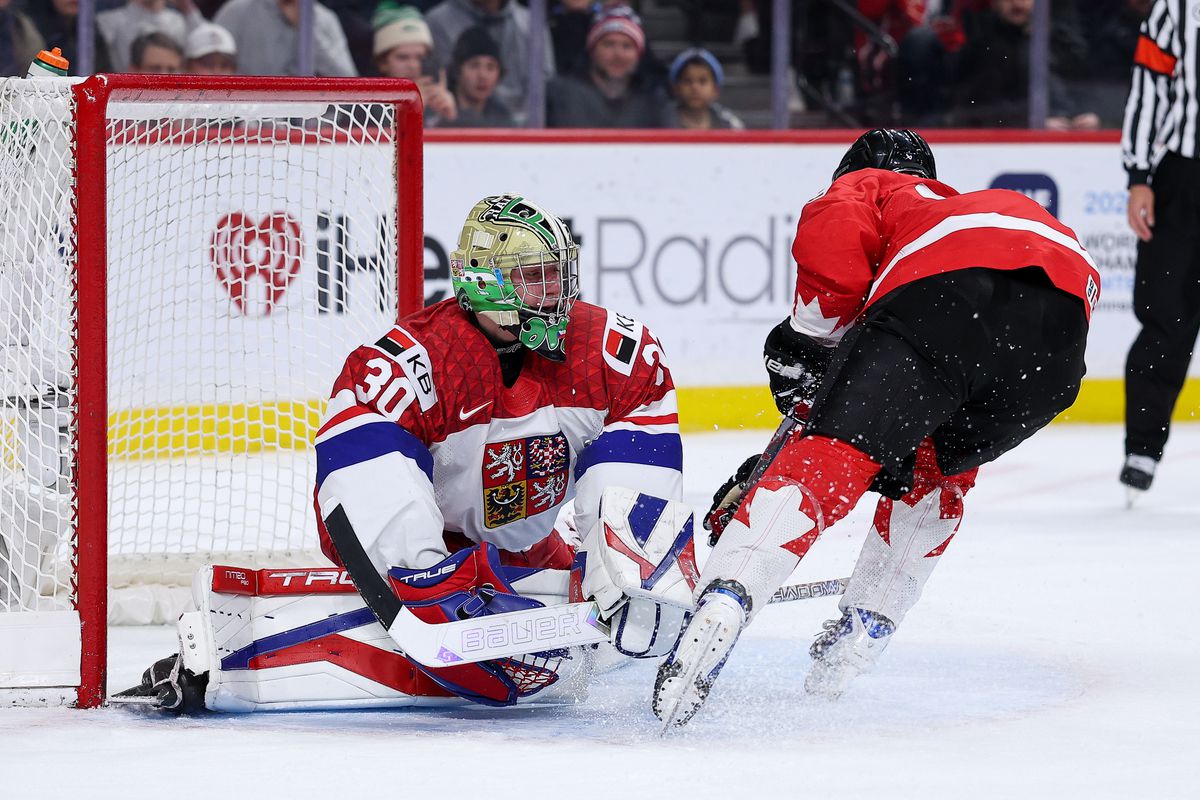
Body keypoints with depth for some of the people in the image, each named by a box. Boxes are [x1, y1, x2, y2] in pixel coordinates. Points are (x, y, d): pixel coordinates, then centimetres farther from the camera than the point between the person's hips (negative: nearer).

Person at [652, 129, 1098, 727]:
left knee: (831, 457, -10)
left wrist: (807, 343, 16)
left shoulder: (866, 185, 34)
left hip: (947, 287, -5)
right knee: (934, 468, 29)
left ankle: (723, 598, -31)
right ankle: (864, 630, 20)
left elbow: (831, 234, 6)